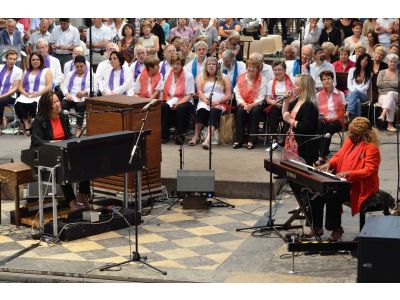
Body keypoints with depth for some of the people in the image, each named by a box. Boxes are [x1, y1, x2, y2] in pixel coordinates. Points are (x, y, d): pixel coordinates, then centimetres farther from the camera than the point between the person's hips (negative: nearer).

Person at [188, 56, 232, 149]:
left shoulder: (224, 78, 18)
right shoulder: (200, 77, 21)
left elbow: (229, 95, 8)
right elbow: (200, 92, 6)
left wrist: (217, 101, -10)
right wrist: (206, 100, -14)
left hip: (220, 104, -1)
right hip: (204, 102, 1)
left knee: (214, 111, -37)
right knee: (202, 110, -36)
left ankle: (208, 139, -55)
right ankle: (196, 136, -26)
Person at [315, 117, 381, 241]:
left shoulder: (371, 148, -14)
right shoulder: (350, 141, 11)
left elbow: (370, 170, -20)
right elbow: (339, 156, 20)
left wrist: (349, 174, -29)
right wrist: (329, 163, -1)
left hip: (360, 186, -8)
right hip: (343, 181, 8)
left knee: (333, 195, -30)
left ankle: (336, 229, -12)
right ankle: (317, 226, 0)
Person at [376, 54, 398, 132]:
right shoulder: (382, 72, 19)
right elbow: (378, 83, 1)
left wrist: (386, 83, -1)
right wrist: (392, 83, 0)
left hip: (395, 95, -1)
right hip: (383, 95, 1)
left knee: (390, 93, -40)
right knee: (392, 103, -36)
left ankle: (383, 115, -57)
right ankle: (390, 125, -44)